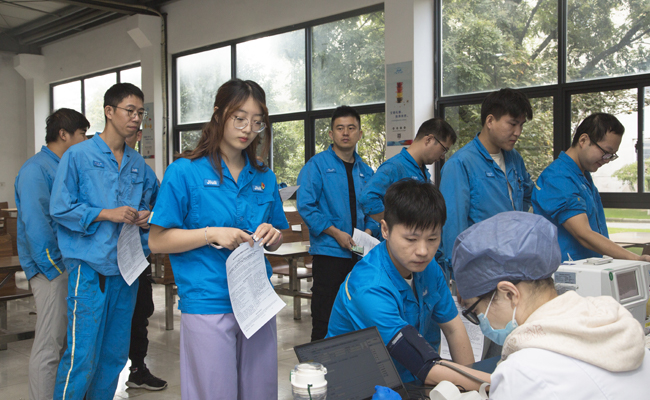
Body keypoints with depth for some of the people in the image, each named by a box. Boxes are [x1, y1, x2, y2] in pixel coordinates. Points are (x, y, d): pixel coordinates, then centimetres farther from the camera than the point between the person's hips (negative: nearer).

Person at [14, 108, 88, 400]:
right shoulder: (36, 169, -11)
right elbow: (34, 223, -19)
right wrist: (54, 267, -17)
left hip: (72, 265, 9)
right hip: (52, 269, -9)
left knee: (69, 342, 16)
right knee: (49, 347, -5)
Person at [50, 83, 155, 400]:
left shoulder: (138, 163, 12)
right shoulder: (78, 155, -4)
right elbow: (60, 209, -7)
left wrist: (144, 217, -1)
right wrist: (107, 214, -15)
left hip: (126, 265, 6)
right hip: (90, 266, -6)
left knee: (115, 354, 13)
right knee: (82, 354, -6)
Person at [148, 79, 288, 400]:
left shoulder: (264, 178, 11)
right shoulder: (185, 172, -4)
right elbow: (157, 241, -6)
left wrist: (272, 235, -5)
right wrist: (211, 234, -17)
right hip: (208, 305, -5)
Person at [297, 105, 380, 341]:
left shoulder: (365, 172, 13)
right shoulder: (317, 165, -4)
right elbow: (305, 206, -11)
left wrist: (369, 231, -5)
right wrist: (336, 233, -16)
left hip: (360, 255, 5)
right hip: (329, 252, -5)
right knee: (324, 317, -1)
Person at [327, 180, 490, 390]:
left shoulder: (427, 266, -3)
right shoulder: (369, 288, -28)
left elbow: (453, 329, 8)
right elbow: (425, 369, -31)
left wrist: (470, 380, -1)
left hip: (408, 385, 7)